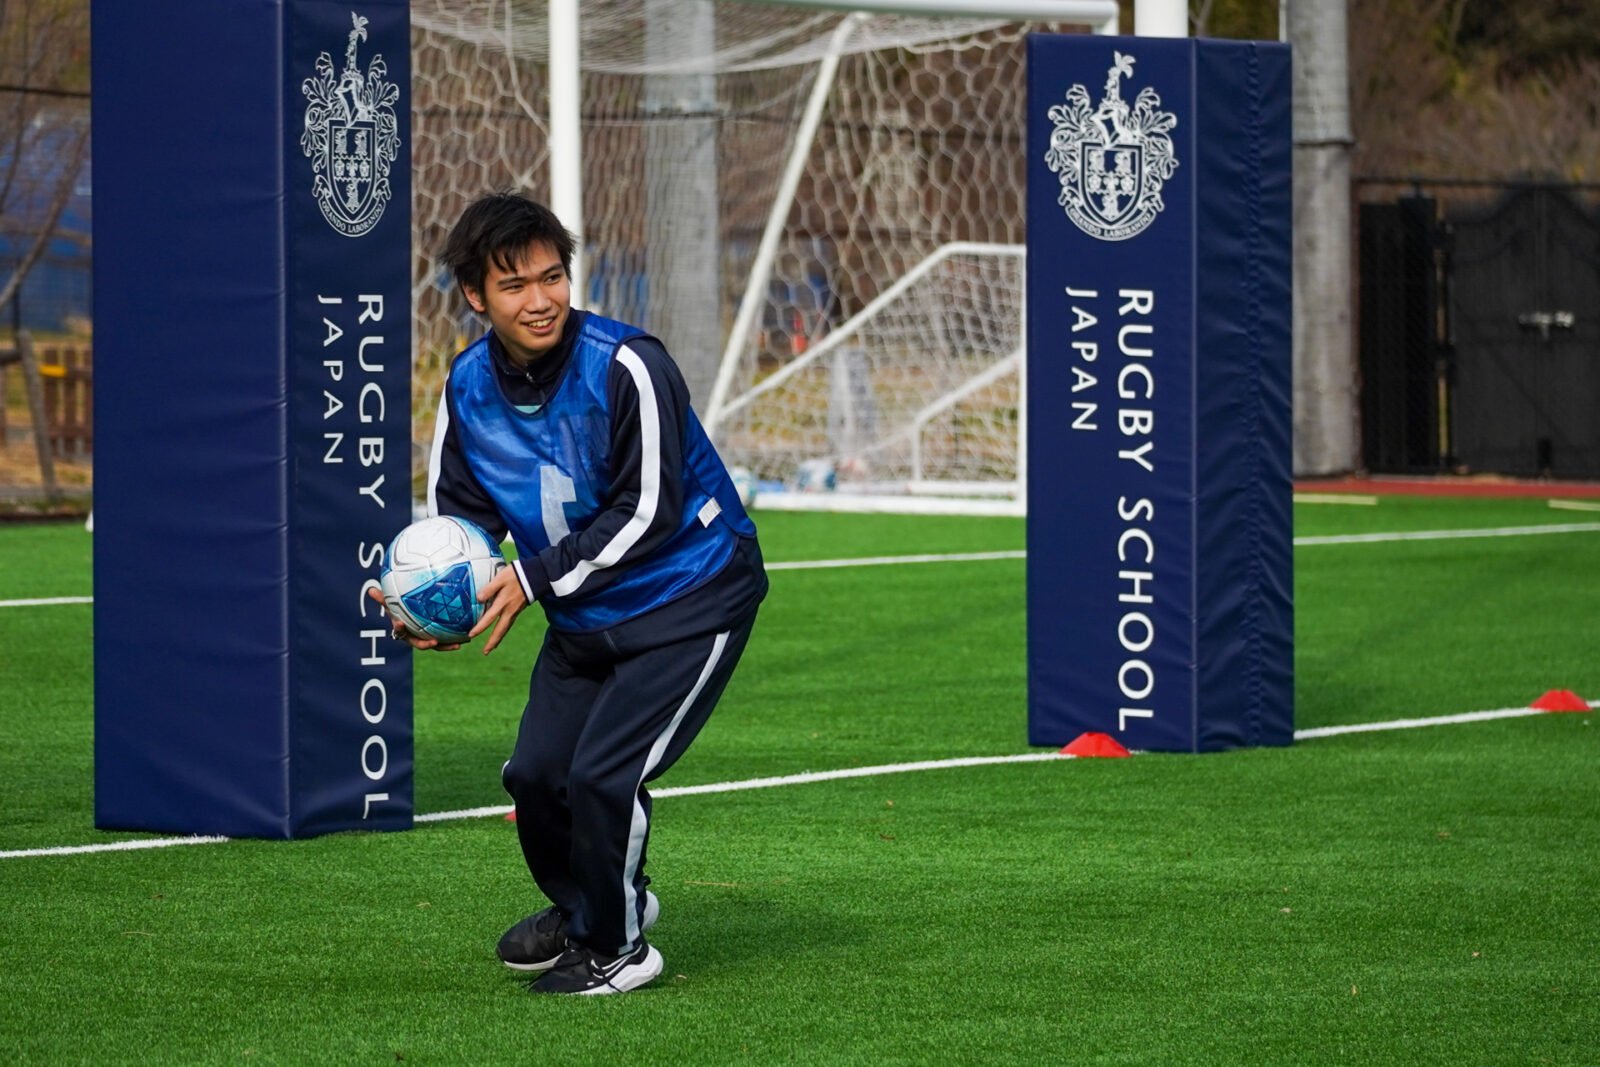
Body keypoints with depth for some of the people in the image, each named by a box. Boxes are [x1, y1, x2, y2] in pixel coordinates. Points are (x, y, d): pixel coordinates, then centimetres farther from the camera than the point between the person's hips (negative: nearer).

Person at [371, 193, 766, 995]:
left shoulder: (625, 367, -25)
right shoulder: (469, 386, -5)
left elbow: (648, 513, -25)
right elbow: (458, 507, 4)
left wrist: (536, 578, -24)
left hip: (688, 597, -7)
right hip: (584, 616, 7)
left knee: (602, 775, -15)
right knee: (535, 771, 8)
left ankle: (616, 945, 9)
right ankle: (580, 905, 38)